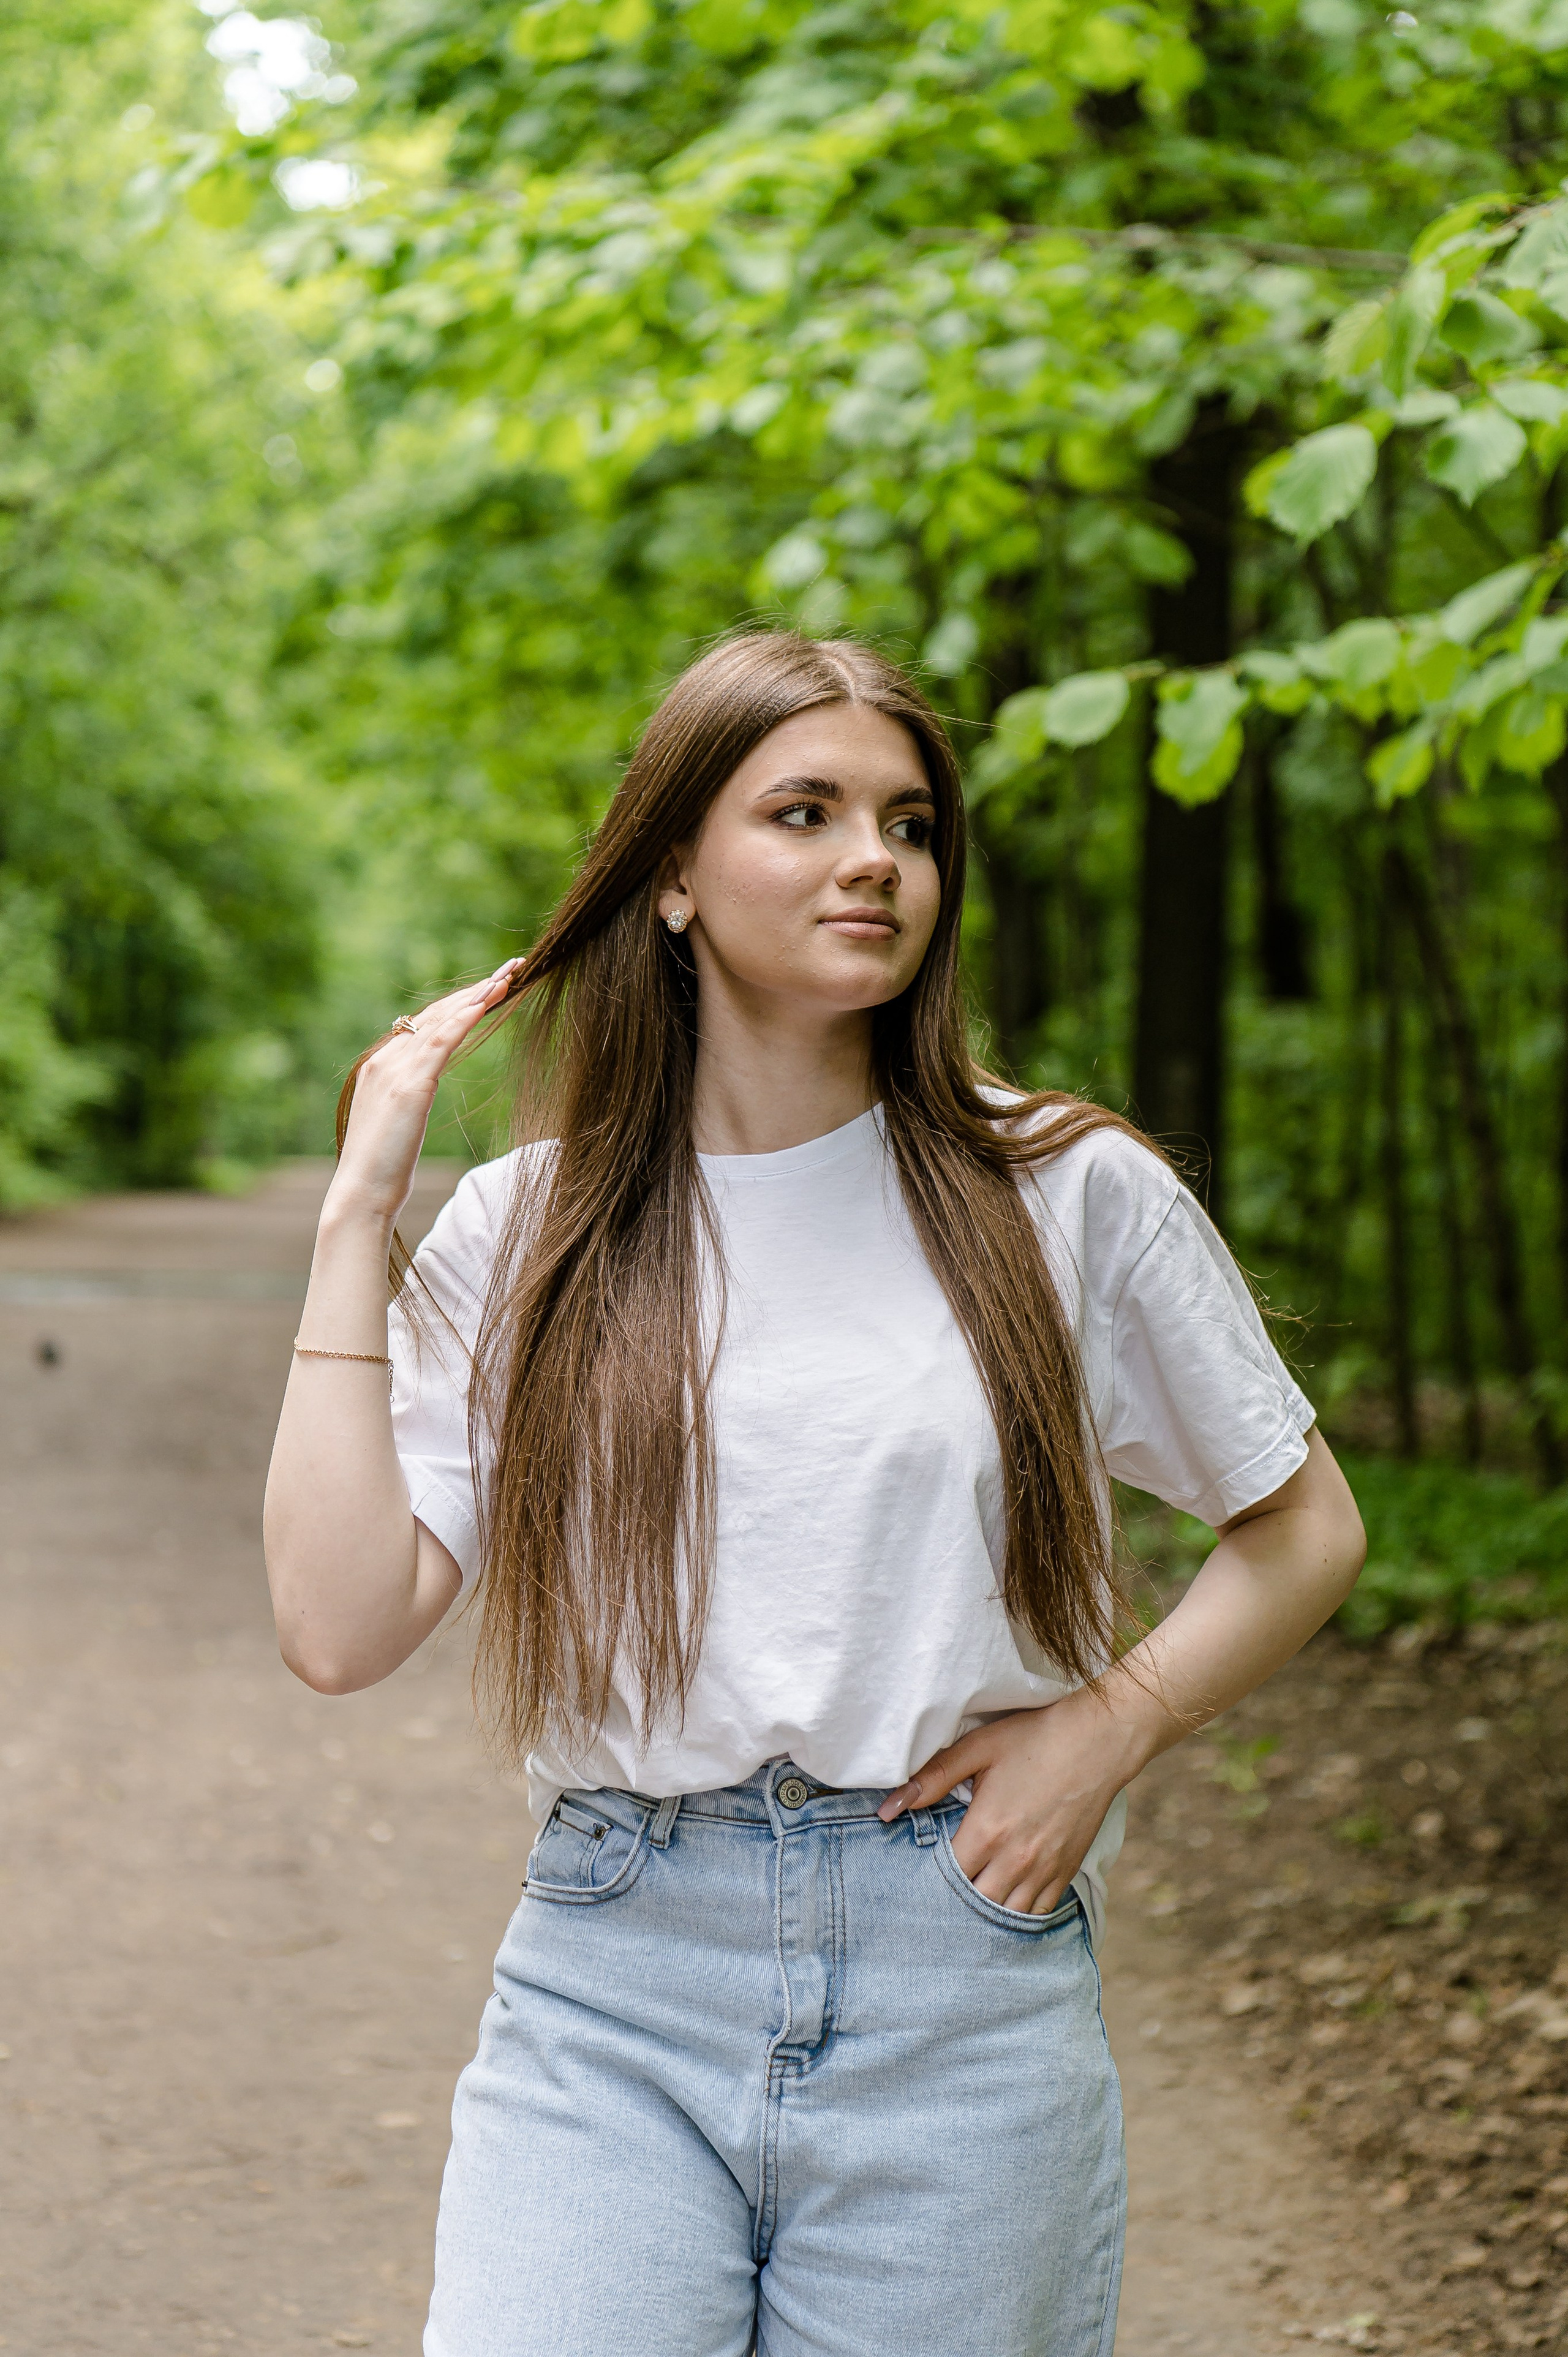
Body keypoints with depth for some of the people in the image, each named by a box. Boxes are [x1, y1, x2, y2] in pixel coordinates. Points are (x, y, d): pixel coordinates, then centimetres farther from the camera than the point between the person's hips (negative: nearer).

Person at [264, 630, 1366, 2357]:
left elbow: (1303, 1532, 12)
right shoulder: (528, 1229, 4)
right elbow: (340, 1625, -7)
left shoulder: (1068, 1194, 2)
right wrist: (359, 1211, -4)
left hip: (957, 1981, 0)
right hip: (615, 1975, 0)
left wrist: (1106, 1730, -4)